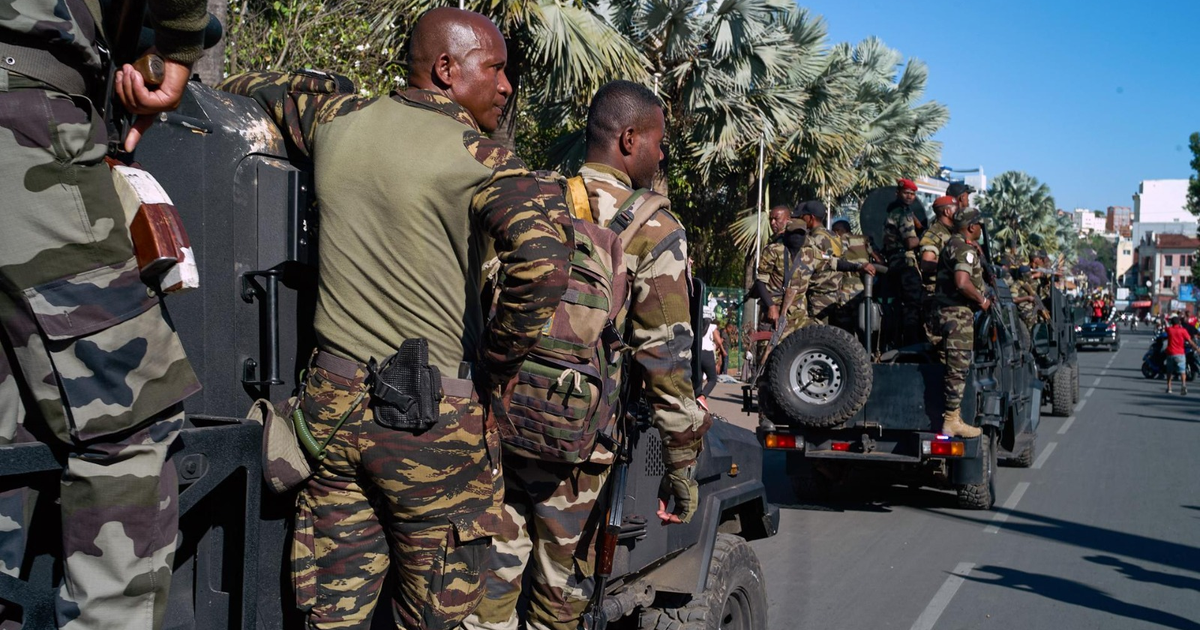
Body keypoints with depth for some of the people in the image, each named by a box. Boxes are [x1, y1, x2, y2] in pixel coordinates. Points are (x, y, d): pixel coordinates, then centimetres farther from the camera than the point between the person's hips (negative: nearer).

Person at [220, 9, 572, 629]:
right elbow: (543, 264, -25)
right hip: (434, 416, -5)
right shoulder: (478, 158, -10)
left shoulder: (336, 120, 7)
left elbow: (256, 85, 26)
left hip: (331, 403, 6)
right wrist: (493, 370, -13)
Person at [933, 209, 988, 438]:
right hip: (959, 312, -11)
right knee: (959, 367, -8)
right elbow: (962, 282, -25)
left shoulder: (953, 244, 19)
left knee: (950, 366, 13)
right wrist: (982, 300, -12)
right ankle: (952, 420, -6)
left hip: (947, 310, 11)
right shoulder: (964, 247, -13)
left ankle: (949, 418, 18)